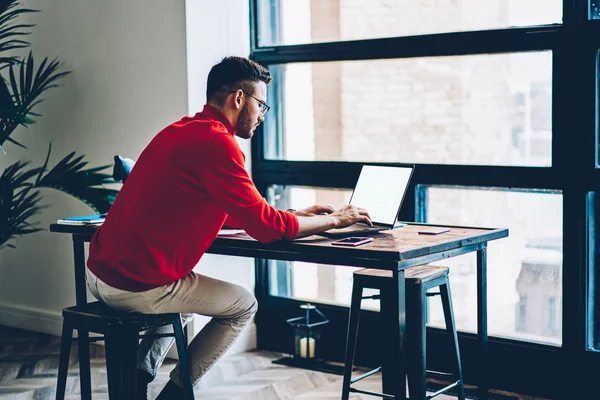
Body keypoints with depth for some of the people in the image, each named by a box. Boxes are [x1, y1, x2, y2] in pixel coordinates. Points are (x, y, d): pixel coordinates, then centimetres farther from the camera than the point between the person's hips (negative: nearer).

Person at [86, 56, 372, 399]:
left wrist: (297, 215, 21)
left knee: (188, 296, 35)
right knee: (244, 305, 12)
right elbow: (267, 226, -15)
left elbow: (229, 213, 23)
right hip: (138, 289, -9)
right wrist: (334, 220, 0)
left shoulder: (183, 131, 14)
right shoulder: (216, 142, -17)